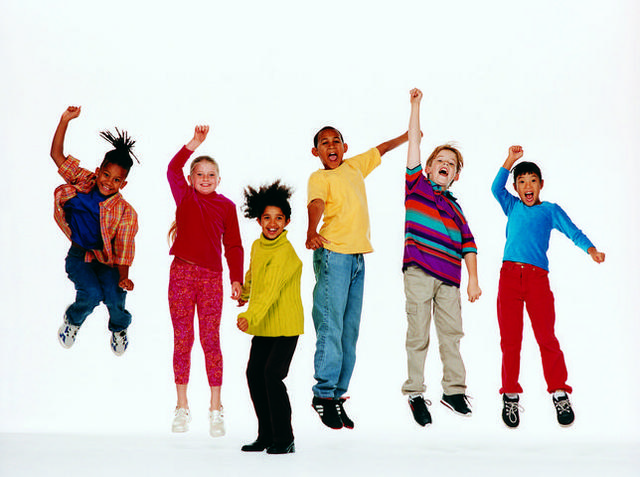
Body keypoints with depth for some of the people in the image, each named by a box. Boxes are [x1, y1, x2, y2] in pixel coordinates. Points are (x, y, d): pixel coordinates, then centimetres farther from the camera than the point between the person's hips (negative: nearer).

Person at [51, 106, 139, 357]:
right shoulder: (82, 181, -6)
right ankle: (73, 320, 12)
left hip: (107, 260, 0)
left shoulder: (125, 212, -13)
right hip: (79, 255, 1)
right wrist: (65, 120, -12)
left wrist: (124, 277, -26)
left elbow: (124, 249, -12)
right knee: (92, 293, -24)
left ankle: (119, 327, 17)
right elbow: (57, 154, -4)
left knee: (115, 297, -21)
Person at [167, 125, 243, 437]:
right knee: (182, 340, 4)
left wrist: (237, 279, 1)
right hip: (182, 272, 0)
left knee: (210, 341, 0)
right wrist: (194, 144, -14)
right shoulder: (185, 197, 7)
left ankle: (215, 409, 6)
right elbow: (173, 169, -7)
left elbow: (233, 246, 7)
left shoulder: (226, 206, 7)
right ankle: (182, 408, 12)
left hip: (211, 276, 0)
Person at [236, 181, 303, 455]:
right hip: (263, 325, 8)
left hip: (286, 325, -8)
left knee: (272, 374, -15)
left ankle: (284, 439, -3)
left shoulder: (285, 253, -20)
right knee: (254, 374, 6)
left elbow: (271, 290, -33)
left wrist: (250, 316, -45)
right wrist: (245, 293, 44)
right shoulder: (257, 246, 5)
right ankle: (266, 435, 19)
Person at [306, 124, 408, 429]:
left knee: (350, 331, 4)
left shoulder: (355, 166, 19)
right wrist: (312, 232, -38)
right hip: (333, 254, -6)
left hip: (358, 257, 6)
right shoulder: (319, 177, 1)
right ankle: (324, 394, -7)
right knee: (331, 326, -11)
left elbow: (381, 149, 36)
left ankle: (338, 395, 7)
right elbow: (316, 203, -19)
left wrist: (409, 135, 46)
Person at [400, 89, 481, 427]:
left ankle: (453, 390, 17)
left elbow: (467, 246, 15)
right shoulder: (416, 187, 10)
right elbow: (414, 143, 6)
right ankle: (415, 393, 6)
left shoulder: (455, 209, 20)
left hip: (449, 278, 4)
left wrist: (473, 279, 4)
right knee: (418, 335, -2)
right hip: (418, 272, -4)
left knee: (451, 333, 5)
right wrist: (415, 107, 5)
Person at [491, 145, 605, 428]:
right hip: (509, 276, 2)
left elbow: (572, 231, 6)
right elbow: (496, 188, 5)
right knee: (509, 339, 1)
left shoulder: (550, 210, 16)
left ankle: (560, 394, 4)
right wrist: (510, 161, -3)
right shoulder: (512, 207, 20)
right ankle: (510, 396, 9)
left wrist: (591, 249, -13)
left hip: (537, 277, -1)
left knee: (546, 336, -6)